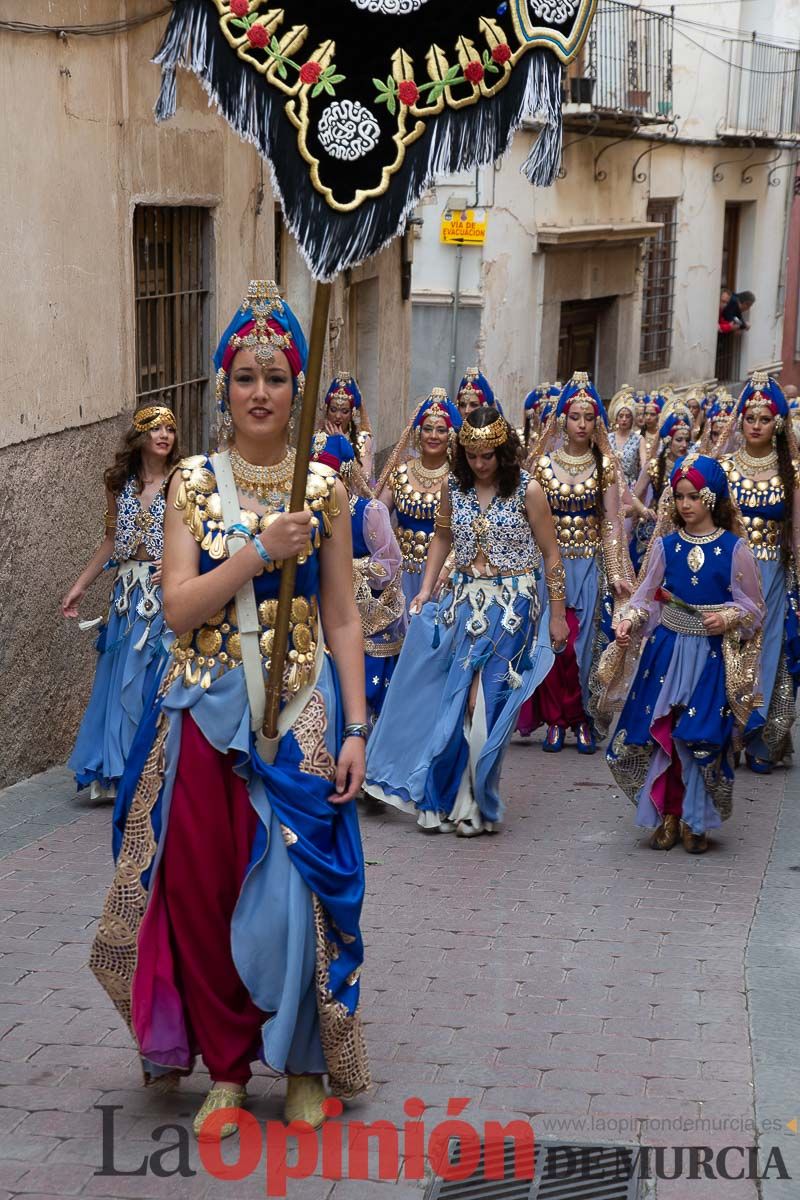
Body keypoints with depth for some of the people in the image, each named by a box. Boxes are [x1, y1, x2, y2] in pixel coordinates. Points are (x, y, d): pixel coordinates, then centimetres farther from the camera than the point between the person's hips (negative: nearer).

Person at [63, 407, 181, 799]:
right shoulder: (120, 484, 8)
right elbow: (112, 540, 16)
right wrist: (79, 586, 15)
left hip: (170, 592, -4)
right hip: (129, 593, 4)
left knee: (160, 681, -1)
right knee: (122, 682, 6)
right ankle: (119, 772, 17)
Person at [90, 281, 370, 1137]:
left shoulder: (324, 488, 1)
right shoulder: (194, 482, 2)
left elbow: (343, 618, 1)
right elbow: (179, 608, -7)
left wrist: (354, 730, -4)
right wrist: (260, 552, -19)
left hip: (300, 712, -1)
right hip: (208, 711, 1)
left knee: (294, 886, 2)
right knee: (201, 888, 5)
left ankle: (305, 1062, 21)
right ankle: (227, 1064, 22)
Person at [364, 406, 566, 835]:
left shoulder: (527, 490, -9)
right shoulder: (455, 486, 3)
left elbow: (550, 554, -3)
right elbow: (442, 538, 18)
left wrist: (557, 615, -2)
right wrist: (426, 589, 9)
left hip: (512, 606, -4)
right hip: (464, 601, 4)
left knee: (484, 701, -7)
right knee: (456, 700, 4)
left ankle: (475, 804, 6)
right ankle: (451, 799, 16)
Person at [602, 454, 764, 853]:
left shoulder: (733, 548, -3)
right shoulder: (666, 544, 5)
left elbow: (752, 606, 2)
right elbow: (645, 595, 5)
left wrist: (729, 618, -16)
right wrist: (629, 620, -13)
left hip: (713, 653, -3)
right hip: (666, 648, 3)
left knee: (702, 737, -5)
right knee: (656, 731, 0)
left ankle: (695, 821, 12)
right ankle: (666, 815, 16)